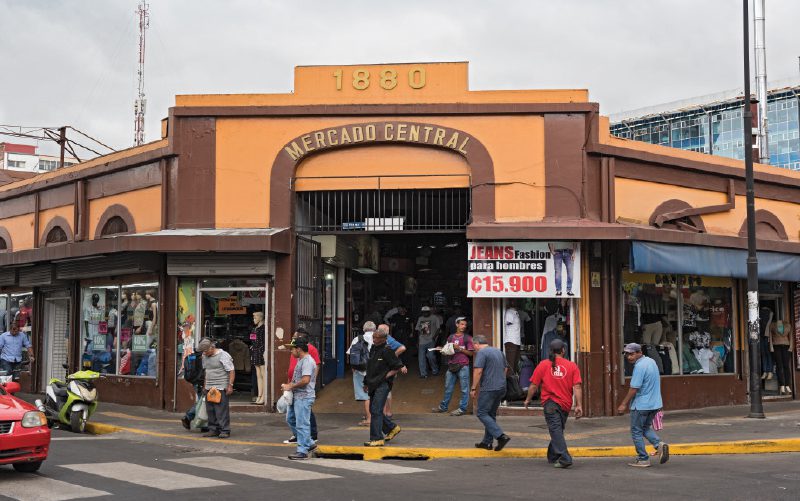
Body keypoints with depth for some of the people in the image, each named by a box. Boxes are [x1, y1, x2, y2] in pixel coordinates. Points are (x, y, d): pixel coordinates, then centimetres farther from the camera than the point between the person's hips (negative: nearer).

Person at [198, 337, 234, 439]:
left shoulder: (223, 355, -10)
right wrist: (205, 385, 22)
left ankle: (225, 430, -5)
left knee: (222, 409, -8)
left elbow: (231, 371, -11)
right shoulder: (205, 357, 13)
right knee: (210, 410, 7)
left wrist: (230, 385, -17)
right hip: (209, 388, 7)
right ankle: (213, 429, 15)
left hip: (221, 388, -7)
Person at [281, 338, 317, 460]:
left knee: (302, 424, -6)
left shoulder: (307, 361, -18)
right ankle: (309, 443, 23)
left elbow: (305, 380, -27)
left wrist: (291, 386, -16)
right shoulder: (300, 360, 16)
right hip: (296, 396, 11)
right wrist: (289, 385, 9)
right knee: (290, 419, 17)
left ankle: (303, 451, 1)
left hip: (304, 398, -11)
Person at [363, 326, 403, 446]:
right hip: (374, 385, 9)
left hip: (383, 385, -9)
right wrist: (366, 383, 20)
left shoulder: (387, 351, -12)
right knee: (373, 410, 13)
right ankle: (392, 428, 30)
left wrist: (387, 375, -11)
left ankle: (377, 439, -6)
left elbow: (398, 366, -9)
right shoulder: (373, 349, 12)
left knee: (376, 410, -11)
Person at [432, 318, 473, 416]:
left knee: (464, 389, -1)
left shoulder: (468, 338, -1)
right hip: (452, 365, 5)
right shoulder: (451, 338, 12)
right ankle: (443, 406, 23)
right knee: (448, 387, 12)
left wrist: (459, 348, -13)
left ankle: (462, 408, 5)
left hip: (463, 366, -5)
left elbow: (470, 353, -4)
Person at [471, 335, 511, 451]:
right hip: (501, 388, 9)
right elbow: (505, 369, 23)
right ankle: (487, 442, 17)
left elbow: (478, 371, -17)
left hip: (489, 388, -9)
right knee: (491, 414, 15)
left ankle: (501, 436, -16)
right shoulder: (498, 351, 17)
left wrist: (474, 388, -12)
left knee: (482, 413, -4)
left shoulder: (481, 353, -10)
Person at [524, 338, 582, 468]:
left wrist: (528, 399, 16)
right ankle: (552, 457, 30)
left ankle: (564, 458, -21)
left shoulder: (543, 365, -1)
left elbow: (533, 385, 1)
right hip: (565, 404, 3)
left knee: (555, 430, -8)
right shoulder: (572, 366, 2)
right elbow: (577, 387, -5)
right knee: (558, 430, 18)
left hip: (550, 402, -3)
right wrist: (579, 406, -5)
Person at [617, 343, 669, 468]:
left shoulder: (639, 366, -20)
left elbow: (634, 388, -21)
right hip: (655, 403, 9)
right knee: (646, 427, 24)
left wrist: (624, 404, -11)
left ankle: (643, 459, 8)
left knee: (636, 431, 5)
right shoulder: (651, 361, 9)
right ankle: (659, 444, 1)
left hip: (641, 405, -9)